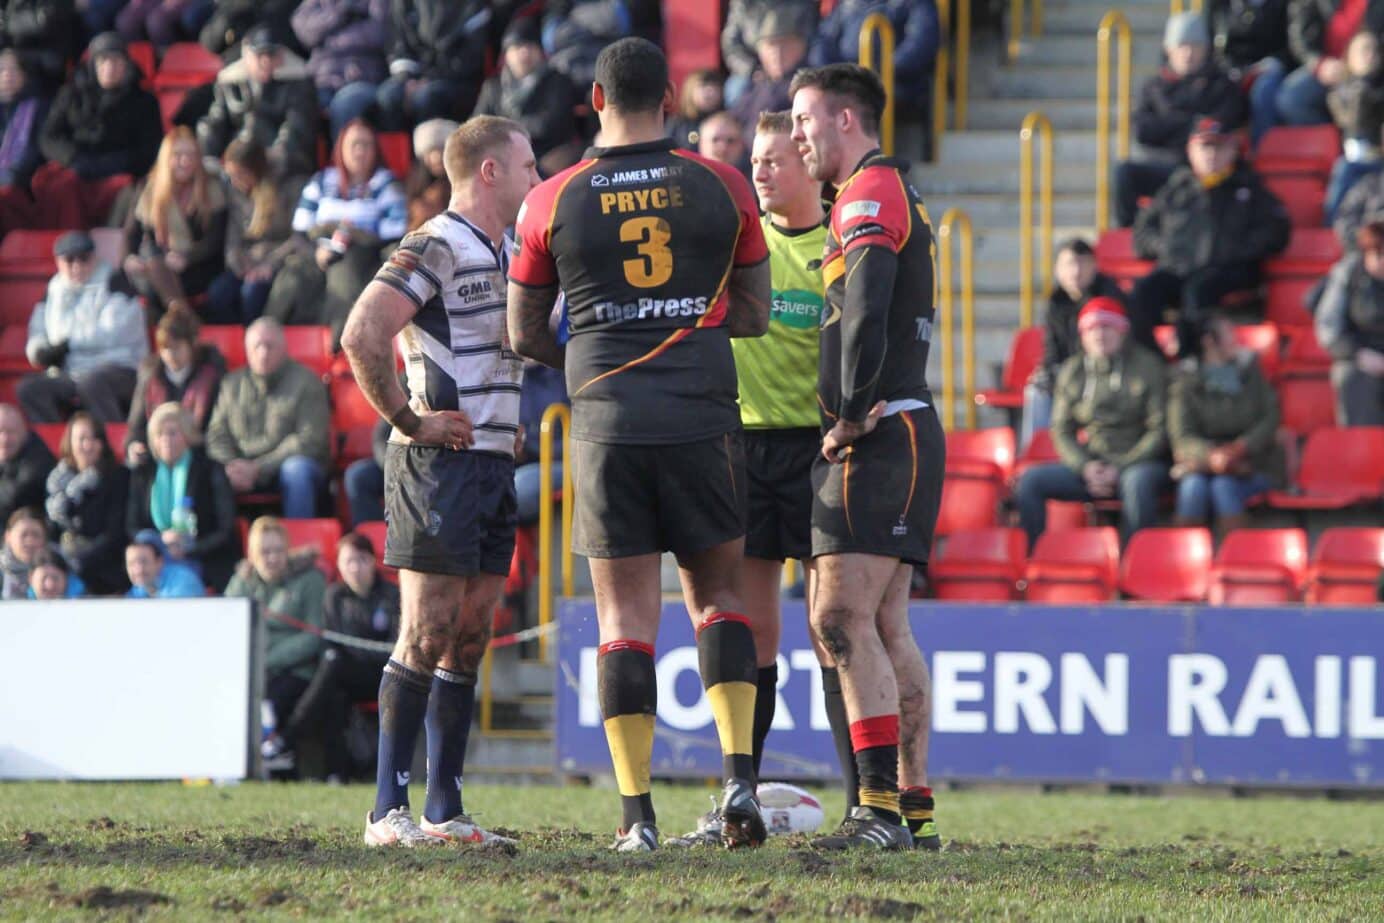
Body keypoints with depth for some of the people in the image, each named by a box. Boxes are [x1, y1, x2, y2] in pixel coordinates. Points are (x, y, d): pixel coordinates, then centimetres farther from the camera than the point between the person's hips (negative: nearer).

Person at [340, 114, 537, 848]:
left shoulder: (507, 254, 18)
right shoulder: (435, 248, -11)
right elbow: (361, 335, -22)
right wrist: (409, 420, -17)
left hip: (493, 461, 9)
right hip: (439, 461, -9)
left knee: (469, 638, 7)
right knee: (428, 634, -11)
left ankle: (444, 810, 9)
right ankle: (389, 809, -9)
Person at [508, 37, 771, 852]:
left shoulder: (552, 202, 2)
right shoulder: (722, 188, 2)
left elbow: (525, 335, 10)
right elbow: (755, 316, 10)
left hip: (607, 424, 0)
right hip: (704, 416, 0)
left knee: (626, 615, 2)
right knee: (718, 595, 13)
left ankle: (637, 813, -2)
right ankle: (740, 776, -3)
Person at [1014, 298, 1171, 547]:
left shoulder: (1147, 366, -2)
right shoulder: (1072, 372, 9)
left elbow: (1160, 430, -5)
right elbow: (1061, 430, 10)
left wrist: (1120, 468, -14)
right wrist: (1085, 467, -9)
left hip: (1138, 461, -4)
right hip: (1090, 462, 4)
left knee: (1137, 482, -40)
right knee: (1030, 481, -16)